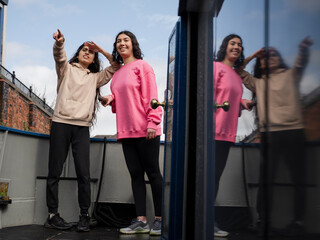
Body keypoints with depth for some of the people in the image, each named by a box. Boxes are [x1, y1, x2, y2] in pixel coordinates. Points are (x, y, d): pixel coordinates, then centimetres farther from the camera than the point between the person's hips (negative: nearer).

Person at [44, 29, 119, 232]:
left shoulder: (95, 77, 23)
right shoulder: (67, 69, 14)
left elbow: (116, 67, 19)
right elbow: (60, 57, -7)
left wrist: (102, 50, 11)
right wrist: (59, 43, -29)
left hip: (82, 128, 2)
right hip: (61, 123, -2)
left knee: (84, 173, -6)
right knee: (55, 171, -2)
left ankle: (84, 216, -1)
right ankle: (53, 214, 3)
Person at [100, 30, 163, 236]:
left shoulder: (142, 65, -1)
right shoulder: (117, 73, 20)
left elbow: (151, 95, -9)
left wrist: (152, 123, -18)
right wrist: (111, 100, 5)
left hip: (145, 130, -7)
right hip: (126, 131, 7)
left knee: (153, 172, -1)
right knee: (136, 174, 6)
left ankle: (160, 219, 6)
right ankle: (141, 221, 10)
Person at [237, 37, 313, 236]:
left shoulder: (291, 75, 14)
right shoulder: (259, 82, 21)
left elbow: (301, 62, -5)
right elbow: (239, 73, 21)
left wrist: (304, 47, -25)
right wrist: (252, 56, 17)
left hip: (294, 131, -1)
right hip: (269, 134, 1)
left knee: (298, 179, 1)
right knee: (266, 179, -2)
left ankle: (298, 220, 8)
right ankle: (263, 220, 4)